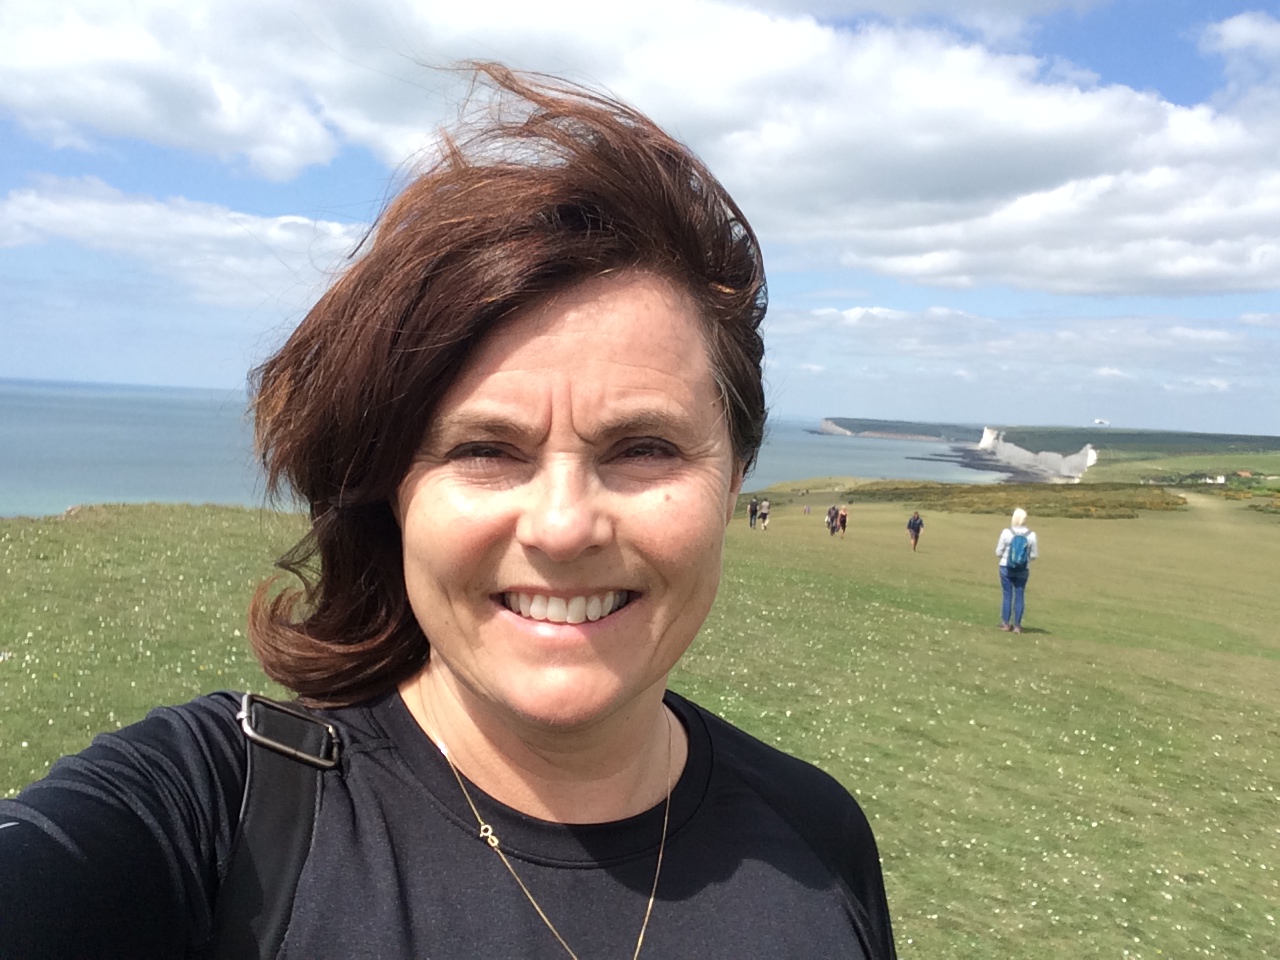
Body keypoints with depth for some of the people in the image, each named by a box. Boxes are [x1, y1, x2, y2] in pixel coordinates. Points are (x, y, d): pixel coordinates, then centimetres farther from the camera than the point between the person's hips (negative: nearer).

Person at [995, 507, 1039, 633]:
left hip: (1006, 568, -1)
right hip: (1023, 570, 1)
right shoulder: (1031, 535, -8)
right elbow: (1033, 555, -2)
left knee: (1007, 595, 8)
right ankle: (1017, 625, 9)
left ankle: (1005, 623, 12)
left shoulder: (1006, 532, -10)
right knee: (1019, 596, 8)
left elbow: (999, 552, -4)